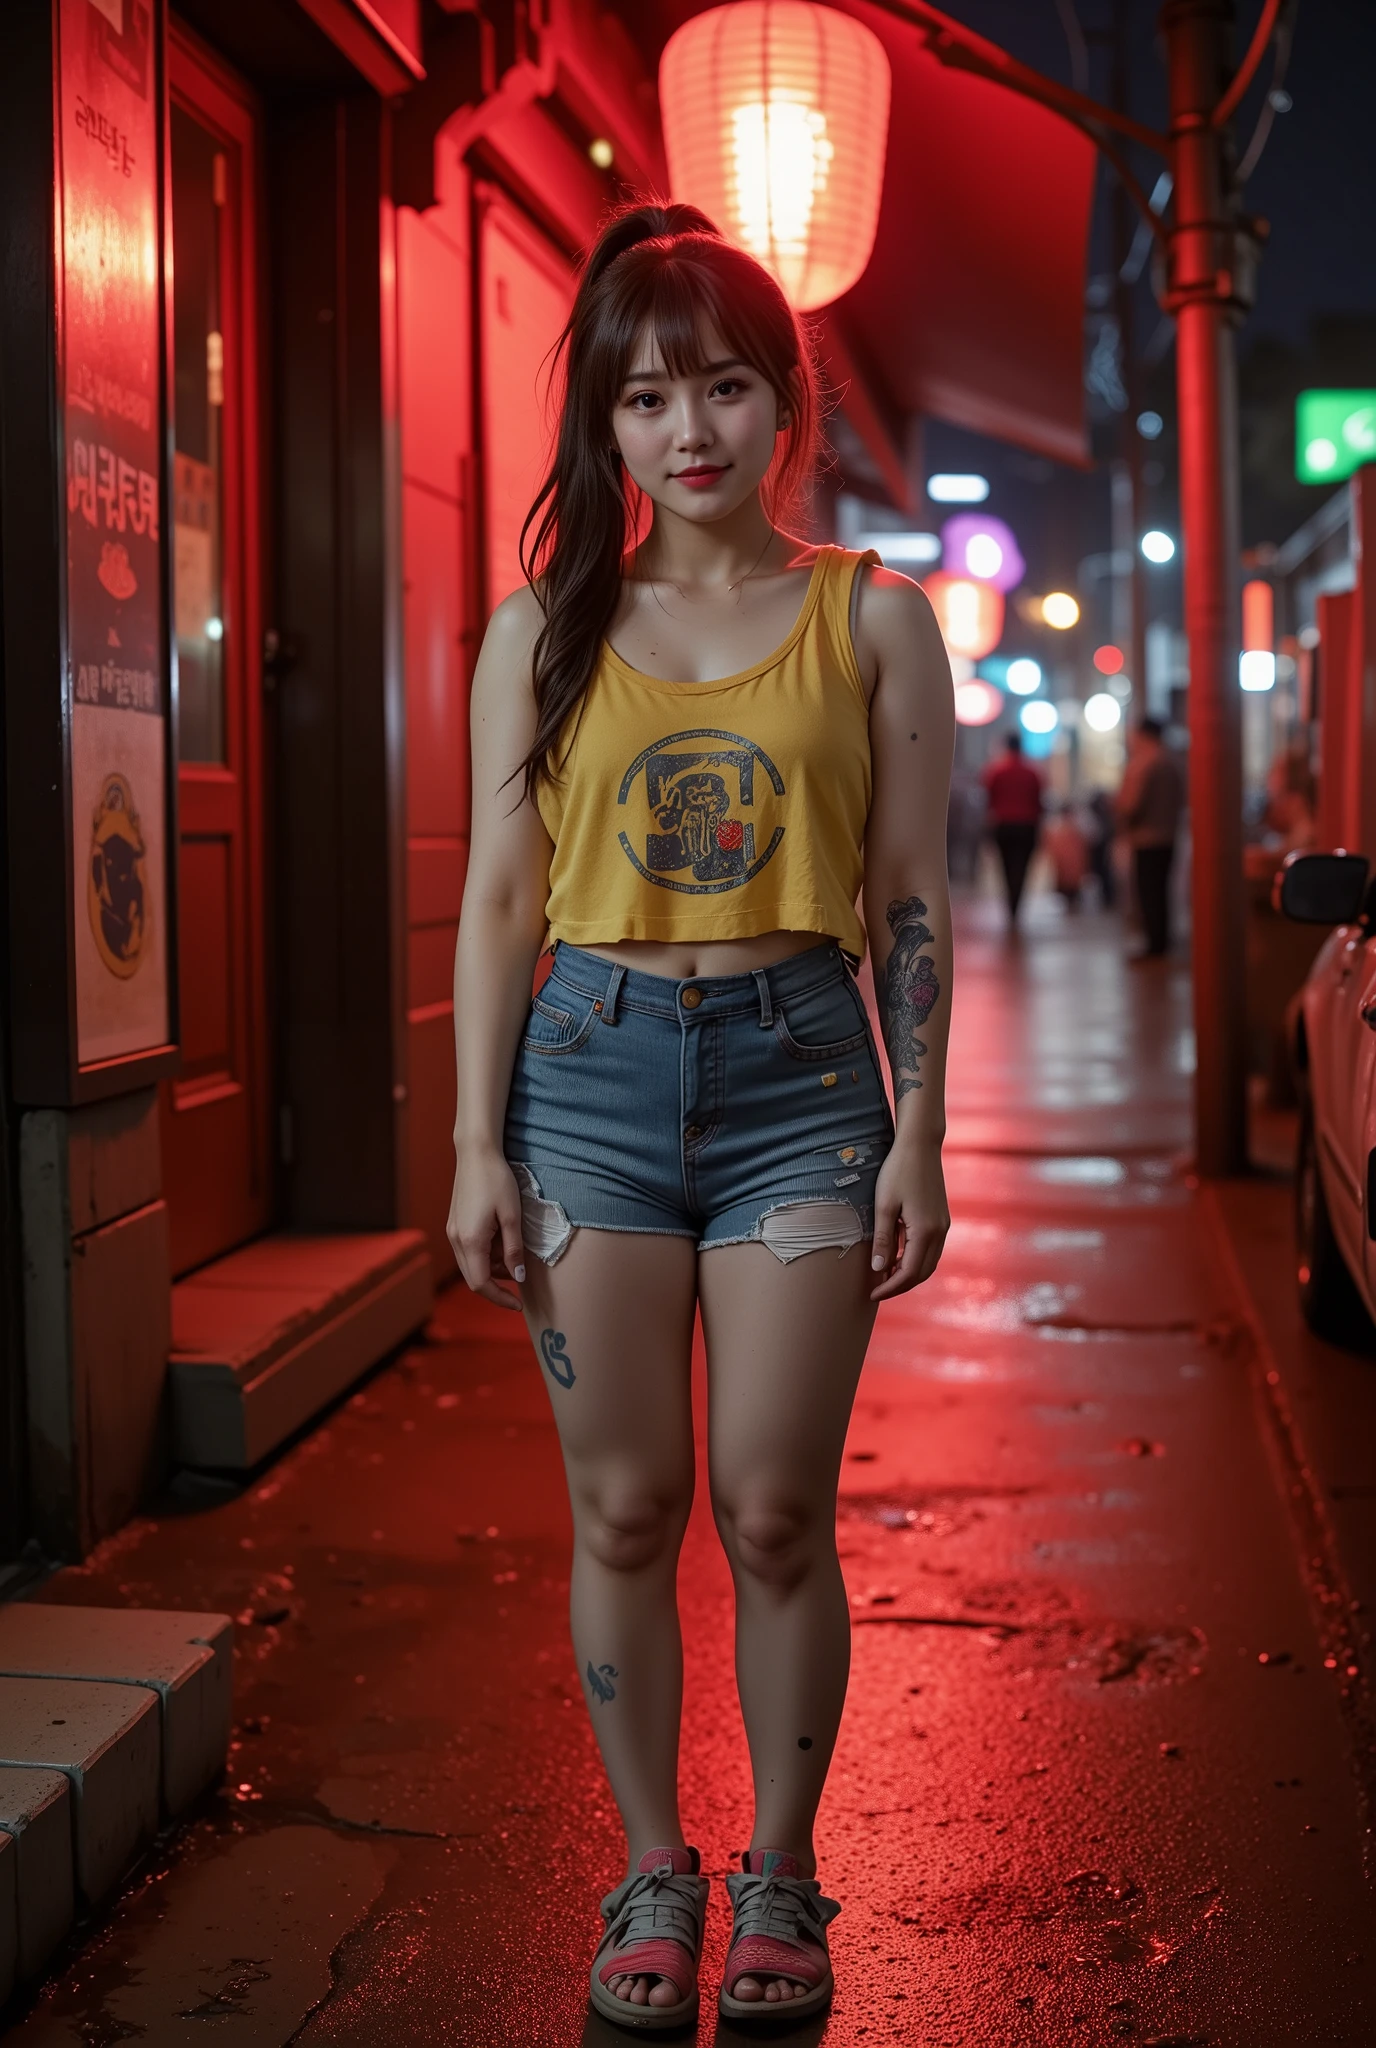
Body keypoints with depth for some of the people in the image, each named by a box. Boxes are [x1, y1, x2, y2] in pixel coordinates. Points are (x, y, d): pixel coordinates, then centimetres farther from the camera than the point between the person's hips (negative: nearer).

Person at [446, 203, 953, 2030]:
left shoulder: (870, 618, 4)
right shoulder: (546, 630, 7)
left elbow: (911, 903, 3)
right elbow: (501, 897, 5)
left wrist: (917, 1139, -2)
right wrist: (480, 1148, 0)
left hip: (797, 1072, -1)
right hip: (591, 1068, 1)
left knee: (774, 1514, 2)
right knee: (624, 1508, 6)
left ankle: (780, 1875, 22)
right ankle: (653, 1868, 25)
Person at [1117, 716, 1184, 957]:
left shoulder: (1140, 763, -16)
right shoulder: (1170, 761, 11)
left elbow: (1130, 803, -19)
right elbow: (1180, 798, 16)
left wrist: (1125, 822, -1)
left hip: (1146, 838, -9)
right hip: (1168, 836, 9)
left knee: (1149, 893, -5)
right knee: (1160, 891, 15)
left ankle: (1155, 945, -5)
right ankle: (1162, 940, 20)